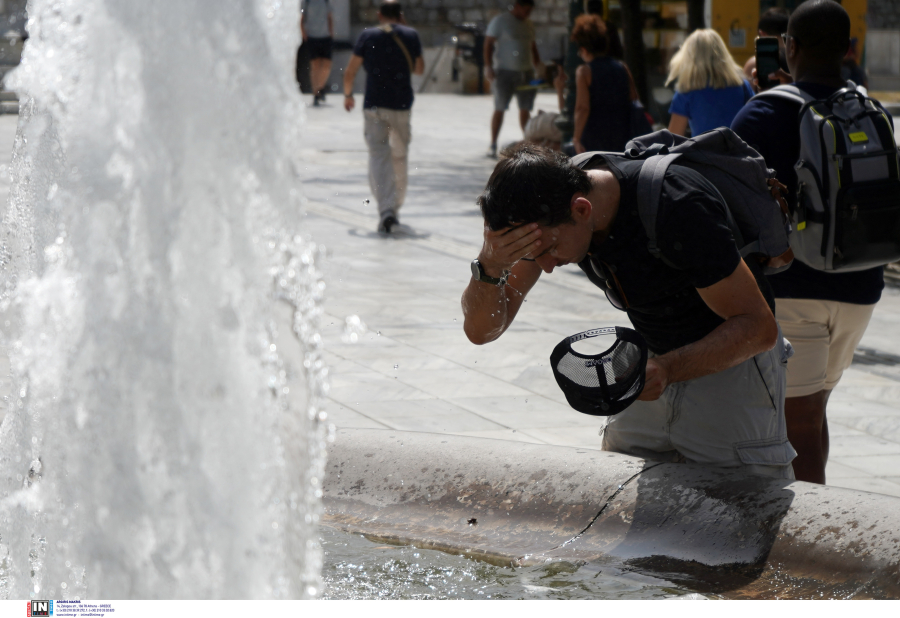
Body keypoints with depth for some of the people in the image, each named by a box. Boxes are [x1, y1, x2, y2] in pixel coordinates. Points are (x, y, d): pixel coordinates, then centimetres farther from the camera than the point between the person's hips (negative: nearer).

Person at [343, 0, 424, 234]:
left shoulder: (368, 36, -1)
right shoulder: (411, 35, 2)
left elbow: (350, 71, 1)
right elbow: (419, 69, 15)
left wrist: (348, 94, 19)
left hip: (374, 105, -1)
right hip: (402, 105, 2)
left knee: (379, 155, -5)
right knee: (400, 156, 17)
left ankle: (386, 209, -23)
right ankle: (396, 207, 26)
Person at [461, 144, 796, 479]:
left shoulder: (677, 207, -33)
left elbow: (758, 327, -26)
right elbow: (480, 329, -14)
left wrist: (668, 369, -41)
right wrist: (489, 266, -35)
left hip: (734, 359, -5)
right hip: (658, 364, 5)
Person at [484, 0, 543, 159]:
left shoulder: (529, 25, 16)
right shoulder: (500, 21, -5)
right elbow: (488, 44, -8)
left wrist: (538, 65, 11)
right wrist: (488, 66, -17)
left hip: (526, 72, 6)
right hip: (504, 72, -6)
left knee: (525, 108, 8)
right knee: (500, 108, -6)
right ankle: (493, 145, -2)